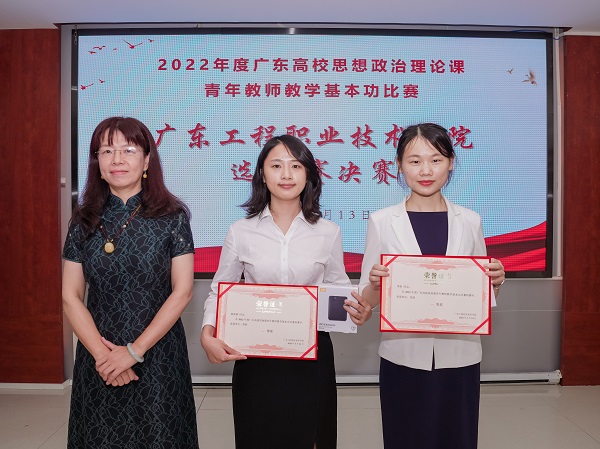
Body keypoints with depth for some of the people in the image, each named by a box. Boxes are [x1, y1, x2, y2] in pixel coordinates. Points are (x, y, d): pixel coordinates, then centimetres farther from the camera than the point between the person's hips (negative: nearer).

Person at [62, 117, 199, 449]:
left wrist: (134, 351, -12)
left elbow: (182, 292, -9)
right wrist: (102, 353, -9)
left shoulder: (172, 216, -6)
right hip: (98, 359, 2)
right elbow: (70, 297, 1)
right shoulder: (84, 220, 1)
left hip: (157, 356, -2)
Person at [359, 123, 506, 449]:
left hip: (459, 357, 2)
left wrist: (496, 282, -10)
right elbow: (366, 302, -2)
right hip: (403, 357, -1)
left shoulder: (469, 221, 2)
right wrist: (375, 283, -22)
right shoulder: (382, 221, -5)